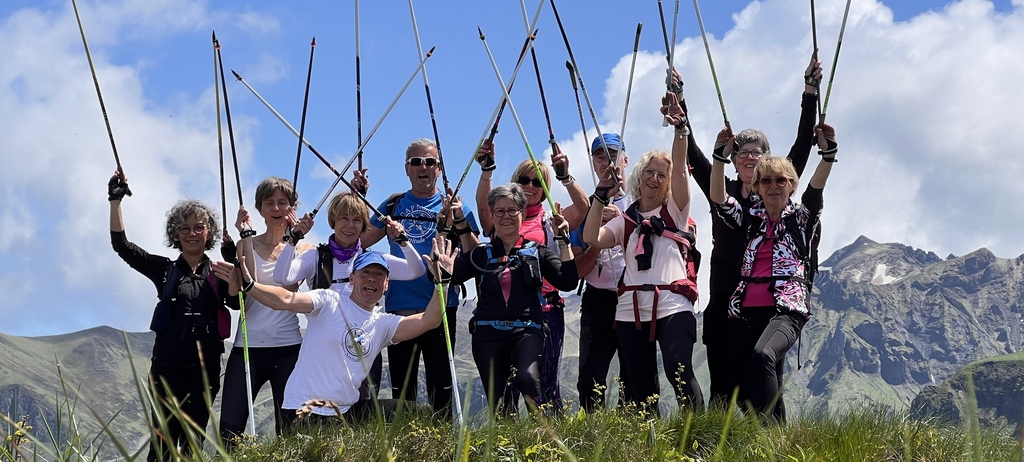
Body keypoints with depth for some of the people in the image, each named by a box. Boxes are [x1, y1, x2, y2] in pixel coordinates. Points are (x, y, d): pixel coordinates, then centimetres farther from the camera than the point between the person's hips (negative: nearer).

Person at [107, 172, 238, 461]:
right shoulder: (165, 269, 7)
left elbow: (236, 301, -10)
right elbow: (121, 245, 0)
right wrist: (116, 201, -7)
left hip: (205, 364, 1)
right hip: (168, 363, -1)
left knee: (193, 438, 5)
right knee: (163, 439, -8)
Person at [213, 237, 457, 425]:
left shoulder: (383, 324, 11)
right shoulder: (329, 302, -4)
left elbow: (428, 321, 0)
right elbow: (287, 300, -20)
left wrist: (442, 280, -8)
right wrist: (248, 284, -36)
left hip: (347, 413, 5)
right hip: (304, 411, -5)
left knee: (410, 412, -3)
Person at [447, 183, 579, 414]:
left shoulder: (537, 252, 11)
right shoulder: (481, 255, 13)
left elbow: (568, 282, 1)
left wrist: (563, 241, -4)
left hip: (526, 331, -2)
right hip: (488, 334, 2)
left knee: (528, 379, -30)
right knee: (497, 402, 0)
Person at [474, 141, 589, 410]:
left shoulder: (552, 221, 13)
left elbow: (583, 206, -4)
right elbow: (483, 204, -7)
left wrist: (565, 177, -19)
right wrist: (487, 170, -22)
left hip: (545, 309, -1)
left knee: (545, 386, -4)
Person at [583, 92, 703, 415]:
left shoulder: (676, 211, 13)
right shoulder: (625, 221, 18)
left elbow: (680, 167, -3)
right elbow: (592, 238, 1)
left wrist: (680, 128, -18)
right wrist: (602, 196, -4)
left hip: (673, 307, -3)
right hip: (631, 312, 3)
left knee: (679, 372, -22)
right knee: (641, 388, 2)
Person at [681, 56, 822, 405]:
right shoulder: (721, 192, 12)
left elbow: (802, 145, 2)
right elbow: (691, 151, 9)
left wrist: (810, 92, -4)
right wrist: (678, 98, 2)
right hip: (724, 302, 1)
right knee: (722, 383, 0)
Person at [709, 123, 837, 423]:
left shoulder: (802, 219, 11)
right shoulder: (751, 219, 18)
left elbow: (816, 189, -8)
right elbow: (719, 198, 3)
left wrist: (828, 152, -24)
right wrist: (721, 156, -9)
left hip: (788, 308, -5)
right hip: (747, 311, 5)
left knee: (763, 355, -32)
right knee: (752, 387, -1)